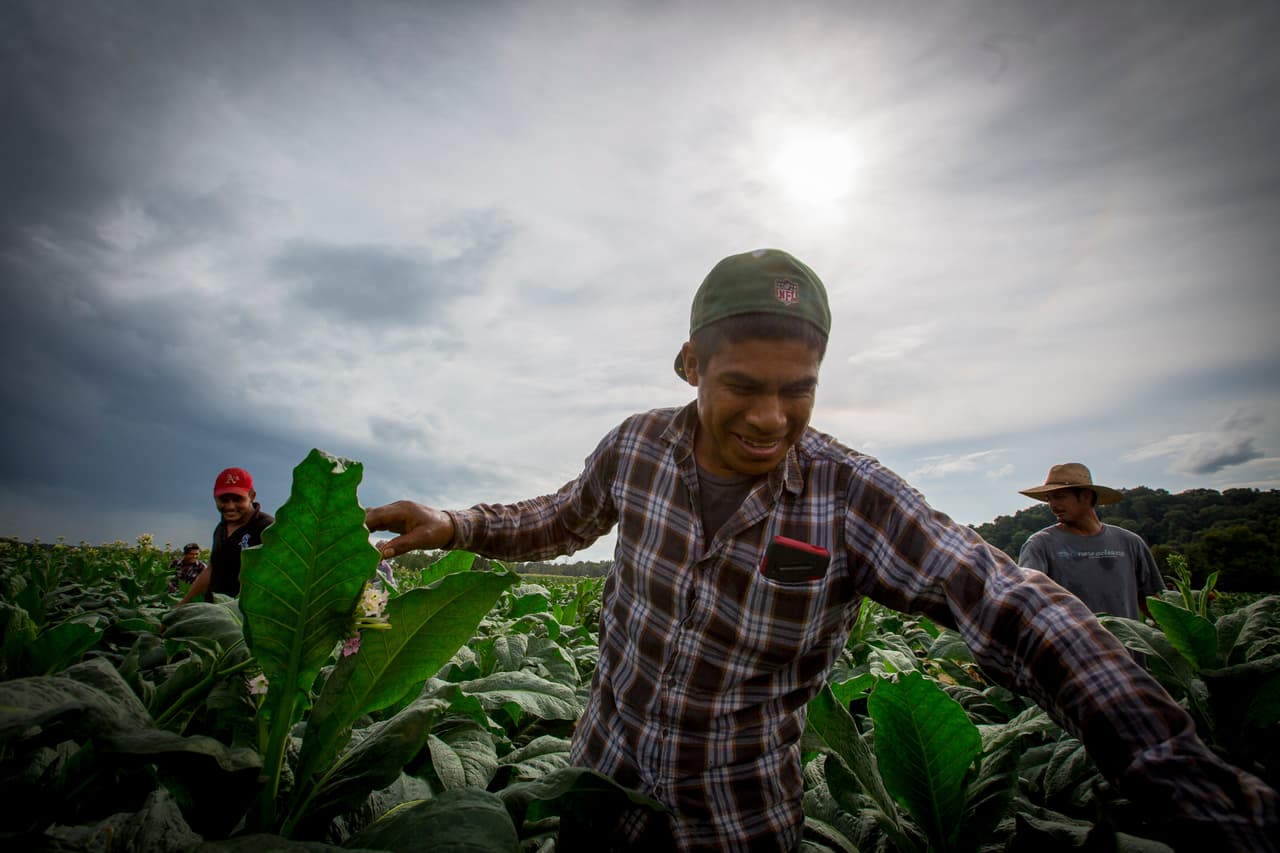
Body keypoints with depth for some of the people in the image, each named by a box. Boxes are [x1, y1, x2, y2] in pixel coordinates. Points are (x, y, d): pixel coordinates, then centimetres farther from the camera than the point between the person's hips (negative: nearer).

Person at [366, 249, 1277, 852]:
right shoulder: (638, 445, -13)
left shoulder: (851, 494, -23)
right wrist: (456, 526, -8)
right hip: (606, 777, 3)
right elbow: (564, 520, 5)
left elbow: (1012, 612, -28)